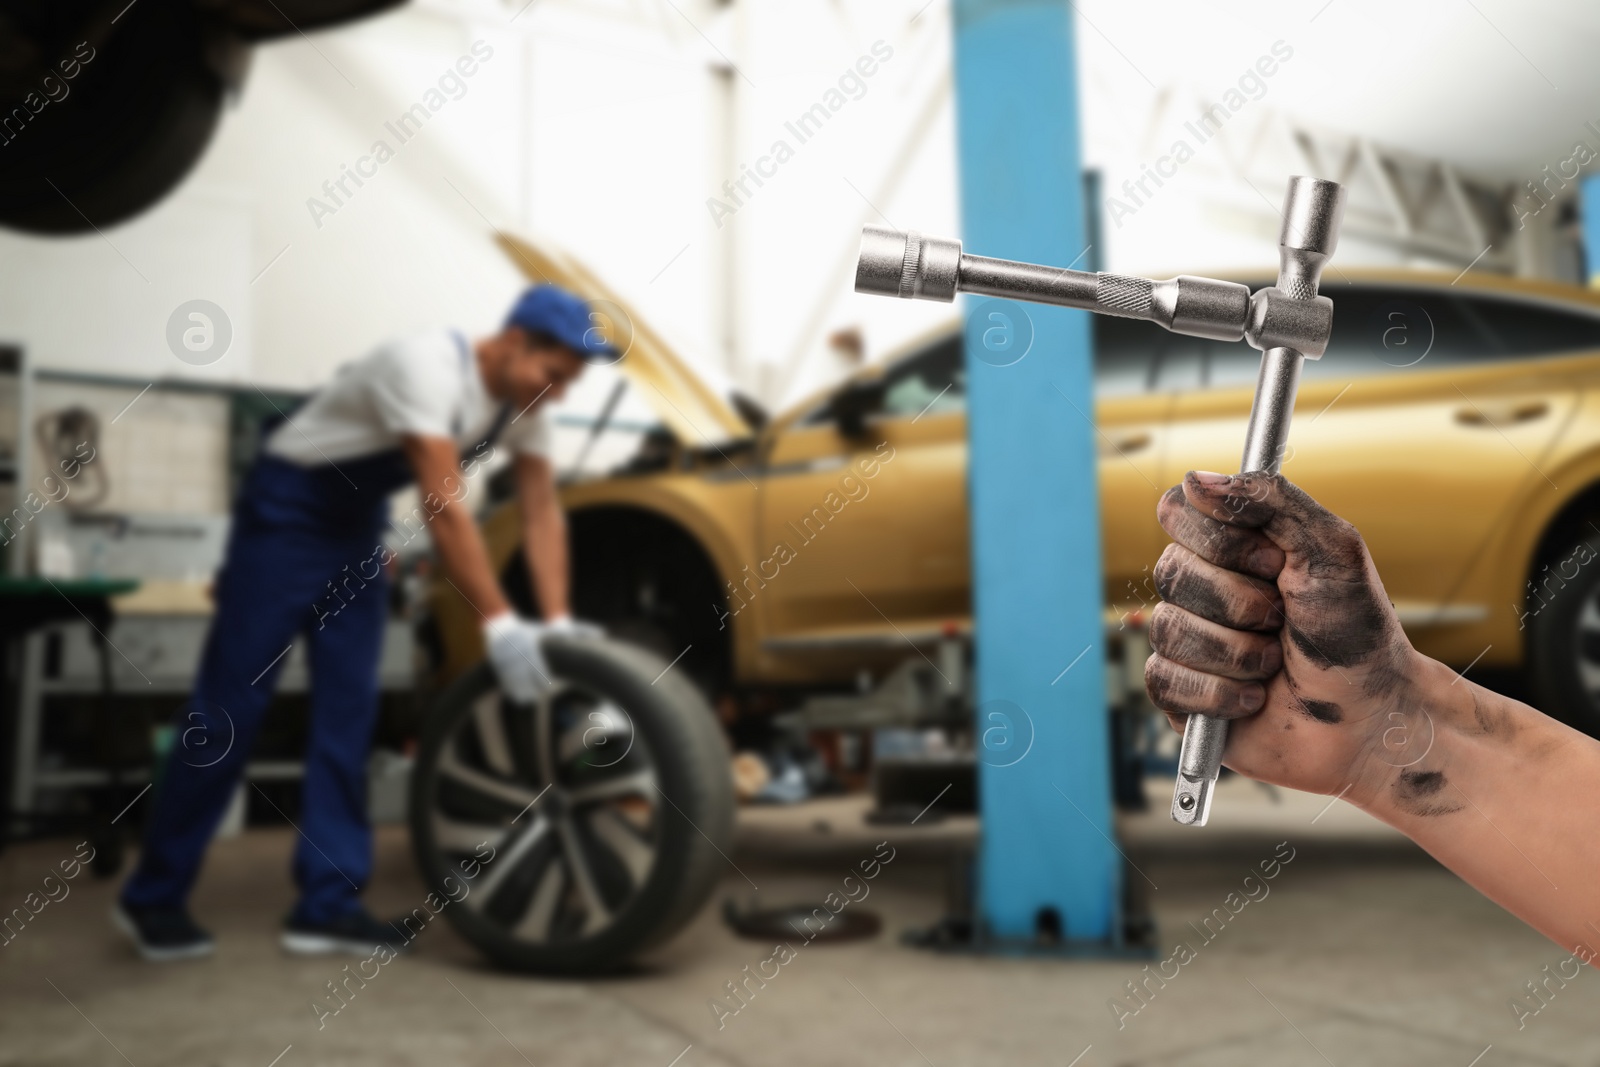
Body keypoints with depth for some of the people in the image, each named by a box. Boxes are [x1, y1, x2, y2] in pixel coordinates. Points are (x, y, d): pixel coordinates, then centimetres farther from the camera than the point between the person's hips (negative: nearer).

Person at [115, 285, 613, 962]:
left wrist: (557, 623, -17)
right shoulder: (430, 368, -31)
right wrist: (500, 626, -38)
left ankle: (327, 904, 5)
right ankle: (153, 897, 8)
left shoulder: (521, 400, -5)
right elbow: (444, 507, -36)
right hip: (288, 509, -7)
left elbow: (543, 513, -5)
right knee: (229, 706, -4)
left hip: (360, 520, 8)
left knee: (348, 713, 1)